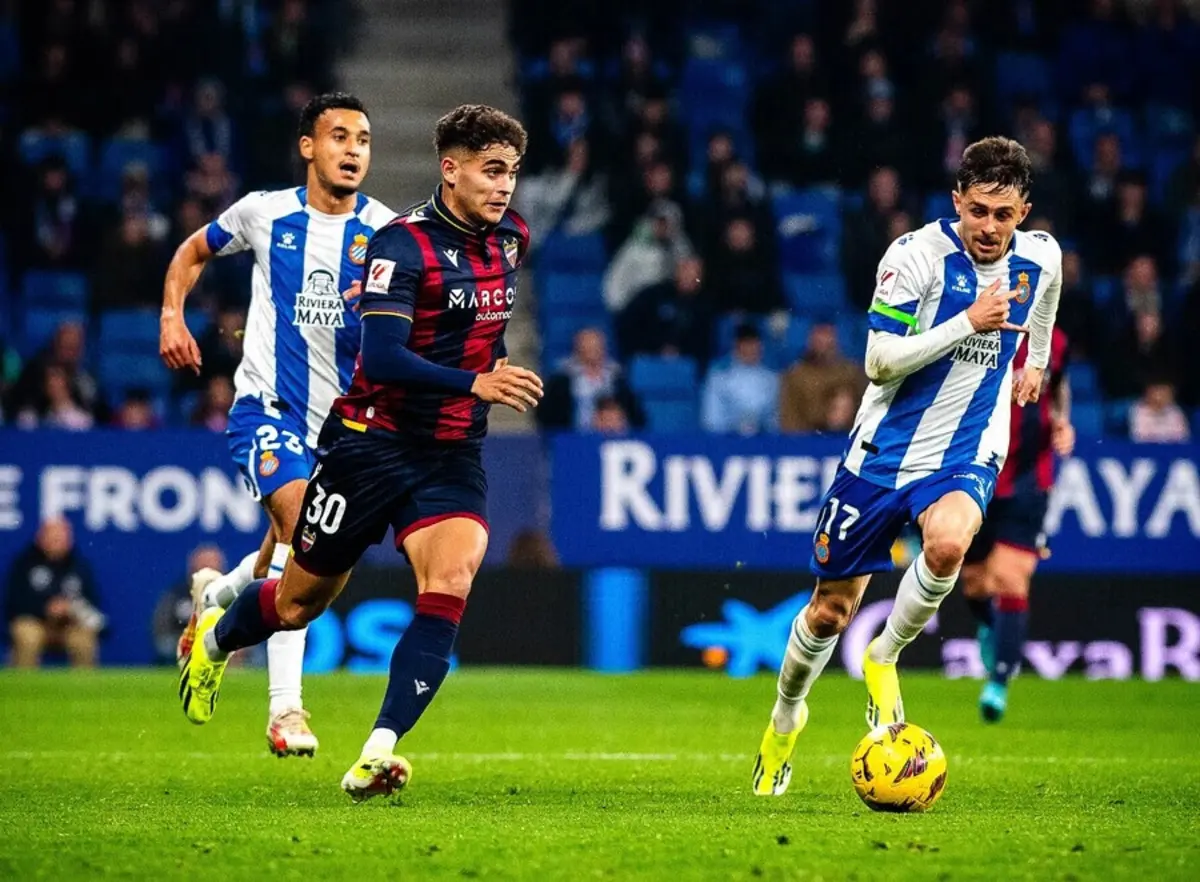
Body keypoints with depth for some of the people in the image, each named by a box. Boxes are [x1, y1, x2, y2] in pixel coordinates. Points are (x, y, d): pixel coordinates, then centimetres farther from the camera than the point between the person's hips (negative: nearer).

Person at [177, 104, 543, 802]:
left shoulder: (511, 240, 5)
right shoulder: (403, 244, -17)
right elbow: (381, 358, -28)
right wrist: (473, 383, -36)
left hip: (453, 456, 4)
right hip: (373, 444, -4)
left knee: (450, 585, -22)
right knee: (301, 602, 10)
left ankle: (378, 754, -25)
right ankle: (215, 639, 44)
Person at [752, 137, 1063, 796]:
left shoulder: (1040, 259, -3)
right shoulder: (917, 255, -17)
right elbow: (880, 363, -20)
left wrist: (1037, 361, 30)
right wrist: (967, 323, -26)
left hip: (967, 453, 1)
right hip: (884, 450, -1)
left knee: (947, 543, -34)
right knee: (830, 611, 8)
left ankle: (885, 658, -7)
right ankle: (786, 715, 38)